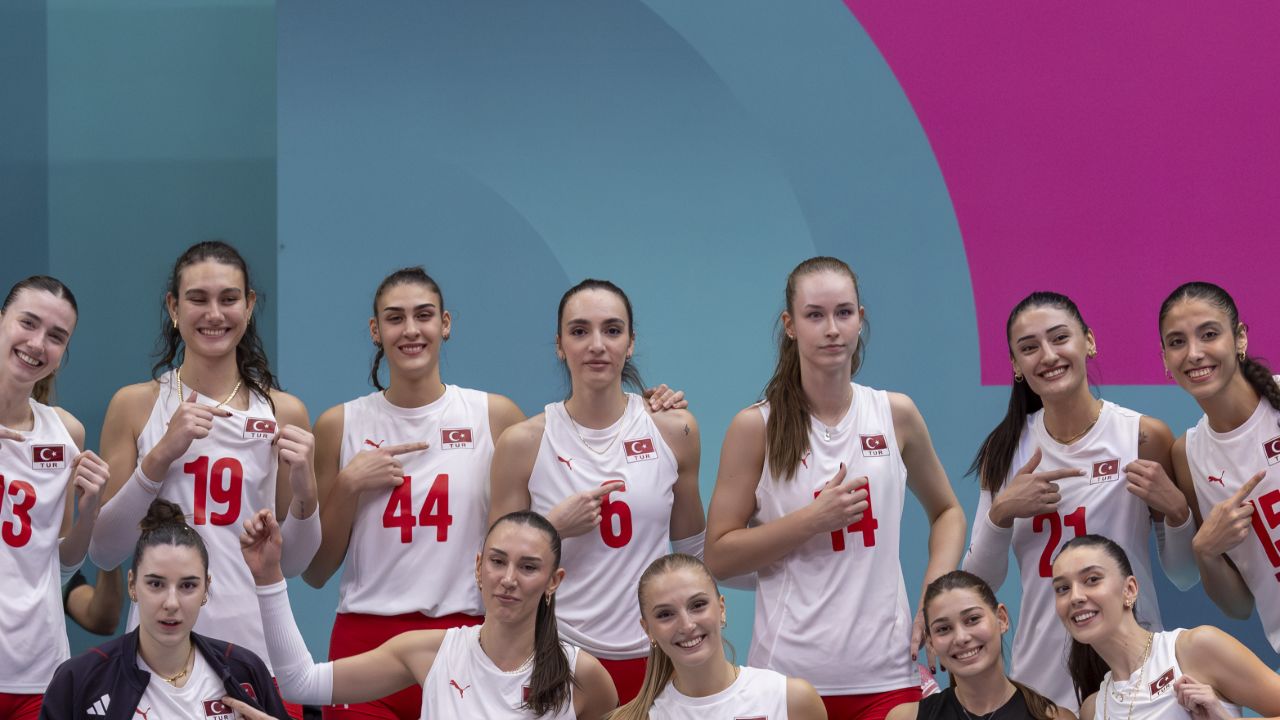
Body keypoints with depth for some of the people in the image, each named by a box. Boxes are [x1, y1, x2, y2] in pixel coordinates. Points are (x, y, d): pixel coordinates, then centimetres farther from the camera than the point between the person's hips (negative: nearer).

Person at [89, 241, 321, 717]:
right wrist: (160, 455, -11)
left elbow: (293, 563, 10)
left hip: (255, 644, 1)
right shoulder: (135, 405, 2)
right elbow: (102, 552, -1)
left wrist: (304, 491, -9)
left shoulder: (283, 413, 4)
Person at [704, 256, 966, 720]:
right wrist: (815, 518, -13)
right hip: (787, 675, -2)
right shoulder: (756, 428, -2)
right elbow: (718, 556, -3)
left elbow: (946, 511, 18)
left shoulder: (896, 415, 5)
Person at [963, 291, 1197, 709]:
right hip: (1040, 675, 2)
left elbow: (1185, 577, 1)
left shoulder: (1144, 436, -6)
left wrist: (1176, 509, -17)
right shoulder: (1007, 448, 2)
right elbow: (980, 581, 4)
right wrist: (1001, 513, -12)